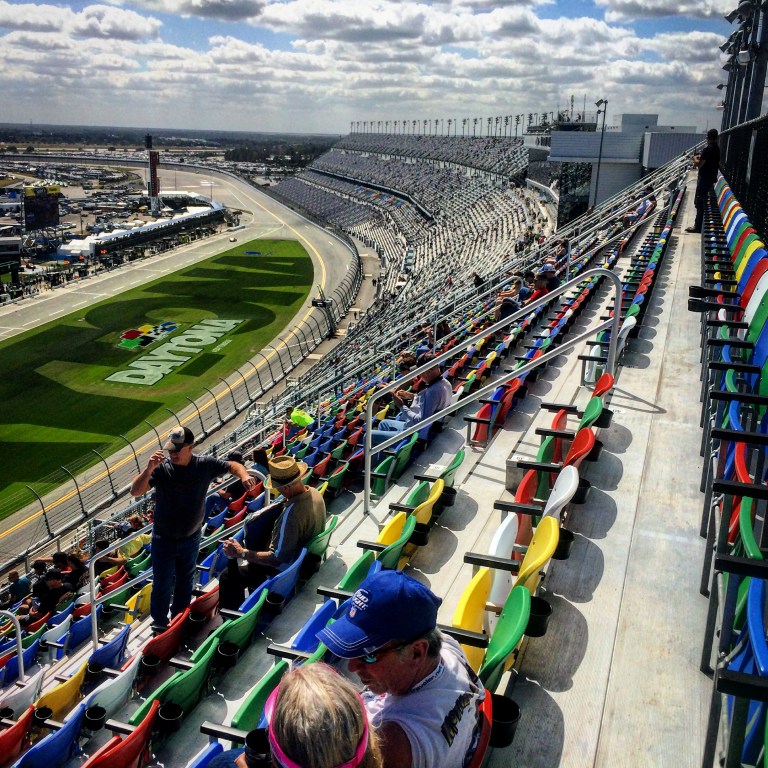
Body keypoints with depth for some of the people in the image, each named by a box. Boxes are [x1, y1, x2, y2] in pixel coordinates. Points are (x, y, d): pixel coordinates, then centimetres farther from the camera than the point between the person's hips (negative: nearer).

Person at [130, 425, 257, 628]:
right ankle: (159, 623, 29)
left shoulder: (204, 465, -14)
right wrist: (149, 469, -41)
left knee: (185, 582, 21)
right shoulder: (162, 468, -19)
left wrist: (244, 476, -21)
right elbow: (135, 491, -25)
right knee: (162, 584, 6)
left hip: (191, 538, 3)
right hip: (163, 539, -2)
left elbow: (232, 466, 0)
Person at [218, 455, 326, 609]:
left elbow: (278, 559, -31)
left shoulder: (291, 515, -37)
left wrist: (242, 553, -26)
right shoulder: (314, 492, -11)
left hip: (287, 566, -9)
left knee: (229, 577, -6)